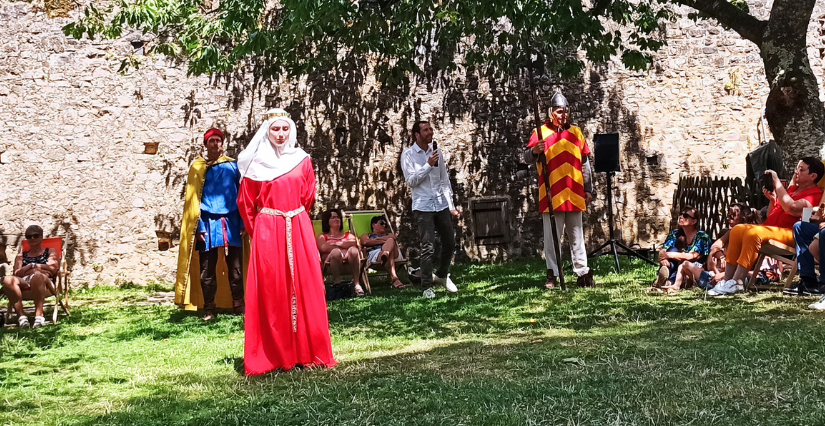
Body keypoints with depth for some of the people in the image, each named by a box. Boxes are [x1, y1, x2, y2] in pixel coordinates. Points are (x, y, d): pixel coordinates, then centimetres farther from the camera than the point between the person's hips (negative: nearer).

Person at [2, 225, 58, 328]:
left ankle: (39, 314, -43)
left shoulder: (50, 252, 26)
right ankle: (21, 315, -37)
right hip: (25, 284, 3)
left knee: (36, 276, -41)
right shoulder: (21, 255, 31)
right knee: (8, 280, -33)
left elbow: (53, 269, 6)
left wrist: (33, 266, 7)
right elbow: (17, 274, 13)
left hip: (45, 284, -2)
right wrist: (32, 268, -2)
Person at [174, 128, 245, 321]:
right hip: (209, 223, -1)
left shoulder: (233, 166, 8)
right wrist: (199, 226, -6)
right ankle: (209, 310, 9)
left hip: (231, 222, 1)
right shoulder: (198, 168, 5)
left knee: (235, 268, 3)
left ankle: (239, 307, 10)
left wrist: (243, 221, 1)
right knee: (207, 270, 2)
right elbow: (194, 199, 2)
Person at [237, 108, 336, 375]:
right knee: (270, 294, 0)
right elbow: (246, 203, 9)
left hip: (299, 231, 2)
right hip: (266, 233, -2)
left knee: (304, 290, 2)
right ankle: (271, 356, 6)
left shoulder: (302, 160, 7)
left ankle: (306, 351, 11)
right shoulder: (256, 164, 2)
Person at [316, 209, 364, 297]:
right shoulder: (322, 237, 26)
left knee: (353, 250, -33)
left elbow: (355, 243, 7)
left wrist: (336, 244, 2)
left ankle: (357, 283, -40)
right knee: (336, 251, -36)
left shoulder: (348, 235, 33)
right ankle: (337, 282, -41)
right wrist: (345, 245, 0)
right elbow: (323, 248, 1)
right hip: (332, 261, -2)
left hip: (349, 260, 2)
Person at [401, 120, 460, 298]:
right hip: (423, 207, -5)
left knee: (450, 243, 10)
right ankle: (427, 287, 6)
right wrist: (429, 165, -18)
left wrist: (451, 205, 9)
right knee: (428, 248, -6)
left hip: (441, 205, 5)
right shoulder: (408, 155, -4)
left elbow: (445, 180, 12)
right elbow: (411, 181, -12)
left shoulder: (437, 152, 9)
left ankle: (442, 275, 33)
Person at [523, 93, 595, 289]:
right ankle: (552, 274, 3)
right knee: (552, 236, -1)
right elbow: (527, 158, -8)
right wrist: (534, 151, -31)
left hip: (574, 195, 4)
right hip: (552, 195, -4)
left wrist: (588, 189, 12)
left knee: (577, 236, 10)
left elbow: (585, 163, 16)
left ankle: (582, 273, 15)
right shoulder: (541, 132, 0)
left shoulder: (576, 132, 13)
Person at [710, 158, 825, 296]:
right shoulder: (792, 189, 23)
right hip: (771, 228, 9)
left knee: (753, 233, -33)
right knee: (738, 230, -13)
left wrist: (776, 181, -18)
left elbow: (791, 208, -24)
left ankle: (737, 282, -34)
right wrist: (772, 200, 4)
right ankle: (727, 280, -20)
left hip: (789, 233, -9)